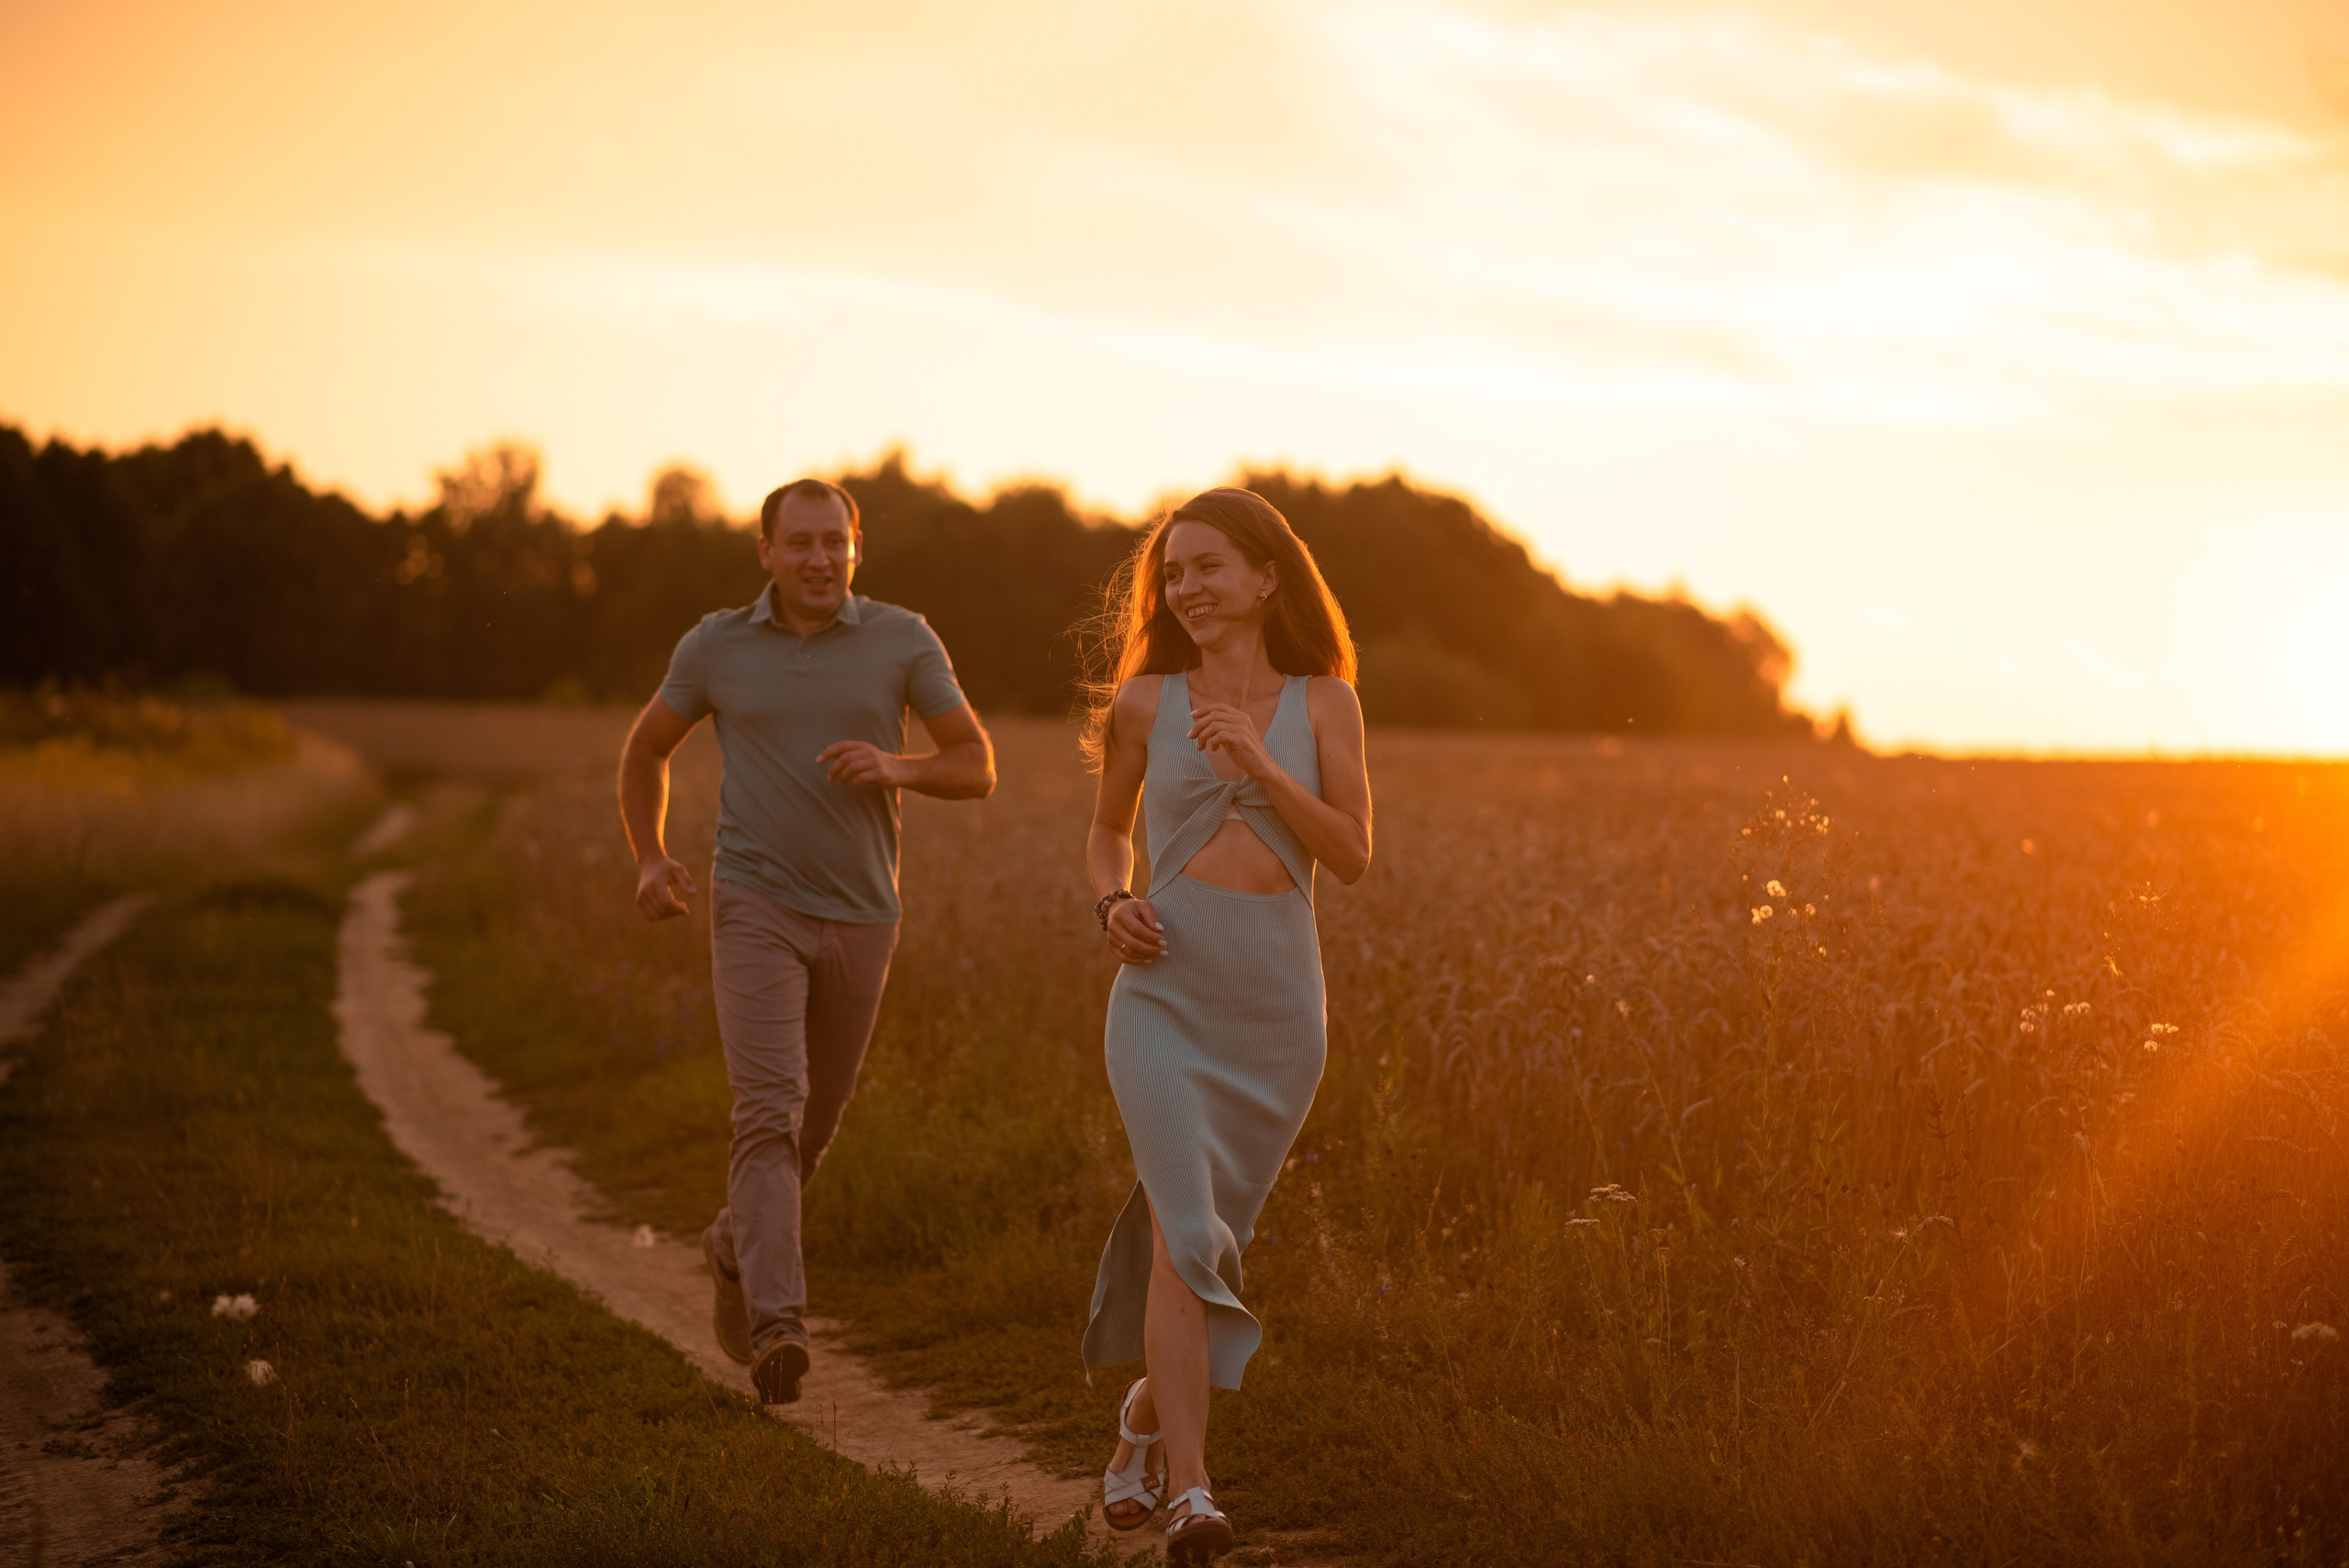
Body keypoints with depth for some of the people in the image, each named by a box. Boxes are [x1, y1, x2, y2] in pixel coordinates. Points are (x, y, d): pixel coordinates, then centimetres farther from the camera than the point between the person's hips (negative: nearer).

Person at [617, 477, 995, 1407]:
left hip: (859, 919, 2)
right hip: (756, 910, -2)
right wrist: (648, 862, -2)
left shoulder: (903, 641, -2)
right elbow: (646, 749, 14)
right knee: (768, 1112, -19)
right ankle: (778, 1328, -28)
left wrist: (896, 768, -22)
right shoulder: (715, 646, -1)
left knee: (815, 1121, 17)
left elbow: (978, 769, 0)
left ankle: (738, 1246, 46)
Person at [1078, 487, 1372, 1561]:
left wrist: (1258, 762, -14)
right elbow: (1107, 830, 20)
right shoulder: (1144, 702, 7)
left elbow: (1352, 858, -3)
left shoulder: (1324, 703, 5)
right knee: (1184, 1230, -18)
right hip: (1166, 991, -1)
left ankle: (1145, 1414, 39)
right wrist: (1112, 905, -1)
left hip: (1277, 1001, 1)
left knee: (1208, 1238, 11)